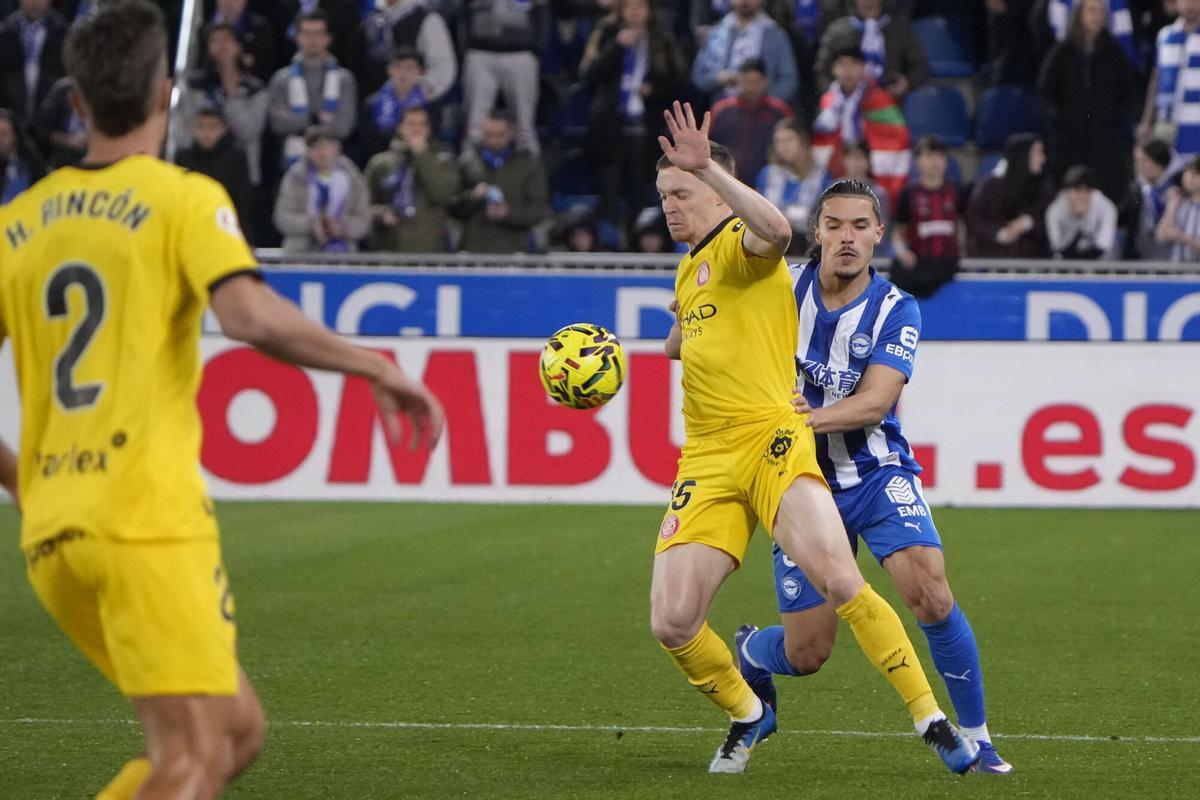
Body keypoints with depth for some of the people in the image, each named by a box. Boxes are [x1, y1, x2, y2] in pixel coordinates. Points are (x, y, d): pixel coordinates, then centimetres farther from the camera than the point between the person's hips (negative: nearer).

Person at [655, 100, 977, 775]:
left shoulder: (738, 245, -2)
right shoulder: (689, 268, 24)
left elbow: (776, 230, -29)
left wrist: (707, 168, -32)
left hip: (772, 442, -7)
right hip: (706, 465, 7)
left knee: (840, 580, -25)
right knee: (672, 625, -7)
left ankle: (933, 720, -14)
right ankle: (748, 715, 21)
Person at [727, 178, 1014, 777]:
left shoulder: (897, 311, -8)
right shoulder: (783, 288, -3)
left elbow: (874, 402, -20)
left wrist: (811, 417, -37)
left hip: (876, 473, -1)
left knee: (930, 593, -24)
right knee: (806, 654, 0)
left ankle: (975, 738, -7)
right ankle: (750, 652, 38)